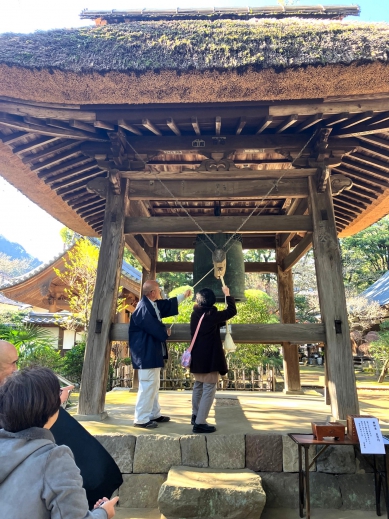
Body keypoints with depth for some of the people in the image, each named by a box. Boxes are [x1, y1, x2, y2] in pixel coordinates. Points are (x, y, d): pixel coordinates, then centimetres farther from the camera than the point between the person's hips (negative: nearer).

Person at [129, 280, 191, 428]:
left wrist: (184, 295, 29)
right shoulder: (143, 307, -21)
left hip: (153, 352, 11)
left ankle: (154, 414, 26)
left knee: (153, 384, 16)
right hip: (146, 353, -11)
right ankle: (141, 419, 3)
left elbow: (169, 304, 26)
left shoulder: (153, 304, 11)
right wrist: (166, 332, -2)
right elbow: (154, 327, -22)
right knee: (148, 384, -7)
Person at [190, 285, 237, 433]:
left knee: (198, 386, 21)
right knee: (209, 389, -2)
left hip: (197, 357, 8)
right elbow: (232, 311, -6)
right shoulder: (211, 315, -17)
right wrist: (227, 294, 4)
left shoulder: (195, 314, 2)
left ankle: (195, 416, 32)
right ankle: (200, 423, -1)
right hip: (209, 358, -8)